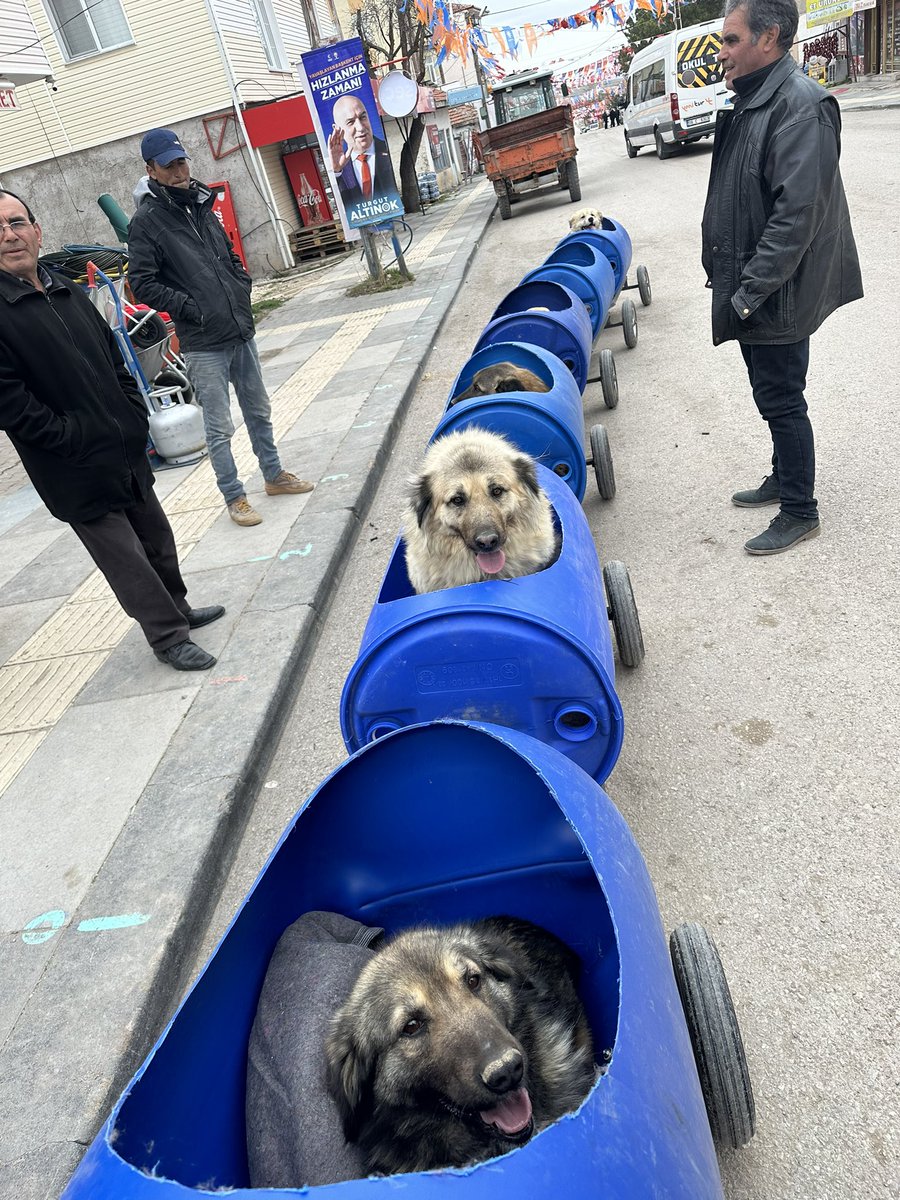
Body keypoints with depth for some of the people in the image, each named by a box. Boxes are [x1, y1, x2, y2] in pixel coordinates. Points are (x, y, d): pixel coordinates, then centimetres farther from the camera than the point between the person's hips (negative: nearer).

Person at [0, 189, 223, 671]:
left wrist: (136, 420, 6)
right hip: (77, 476, -7)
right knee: (127, 561, 2)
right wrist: (75, 440, -17)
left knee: (159, 542, 19)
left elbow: (115, 359, 17)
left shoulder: (67, 291, 12)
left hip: (127, 453, 7)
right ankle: (168, 636, 18)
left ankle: (178, 609, 39)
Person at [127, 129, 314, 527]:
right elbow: (142, 284, -11)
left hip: (241, 330, 7)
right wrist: (190, 308, -14)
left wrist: (243, 286, 9)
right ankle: (234, 497, 12)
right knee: (219, 427, -1)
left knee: (259, 411, 16)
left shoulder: (200, 204, 13)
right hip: (202, 344, -7)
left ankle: (274, 475, 32)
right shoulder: (146, 221, -8)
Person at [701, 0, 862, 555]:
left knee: (781, 400, 0)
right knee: (774, 396, 20)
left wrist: (749, 292, -25)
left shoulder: (801, 105, -18)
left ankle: (800, 512, 15)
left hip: (777, 297, -9)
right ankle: (784, 479, 37)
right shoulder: (753, 101, 13)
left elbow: (797, 214, -26)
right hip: (751, 290, 9)